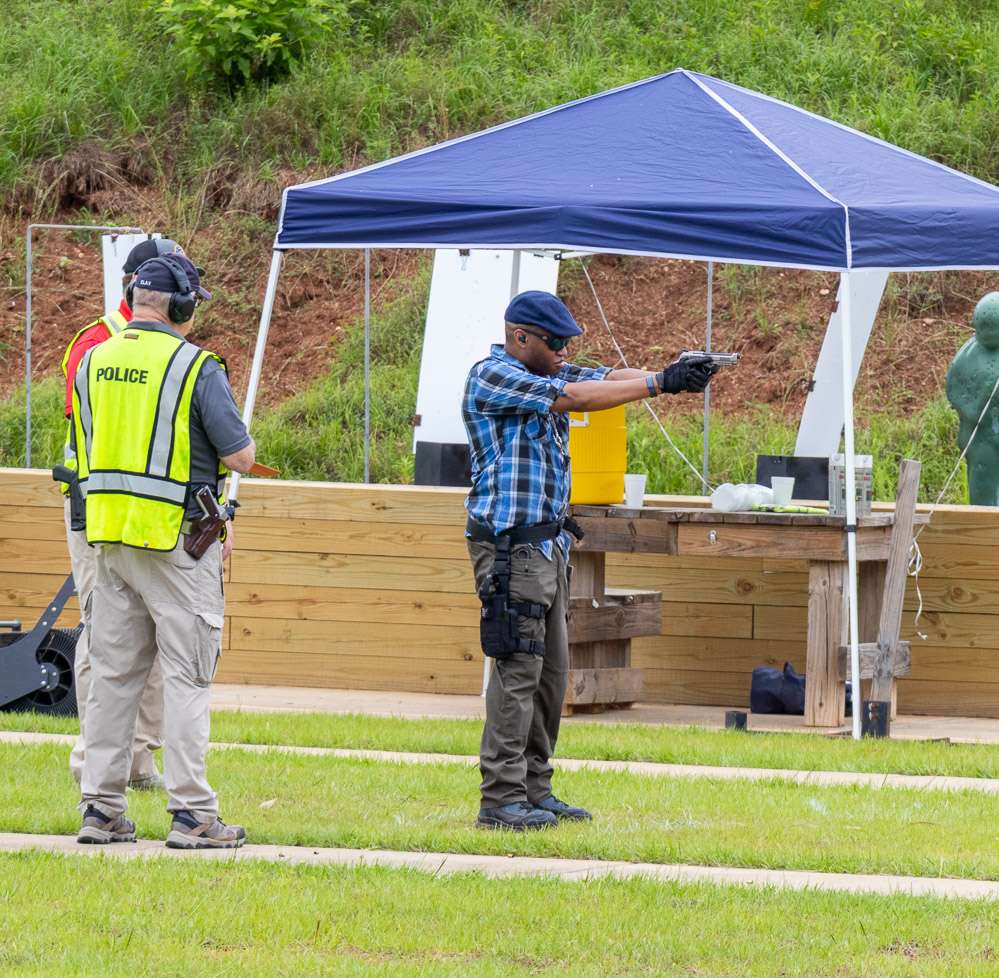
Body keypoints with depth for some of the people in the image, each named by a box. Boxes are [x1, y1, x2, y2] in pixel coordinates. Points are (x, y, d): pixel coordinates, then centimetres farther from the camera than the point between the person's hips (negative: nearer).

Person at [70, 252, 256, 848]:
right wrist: (237, 434, 10)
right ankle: (192, 814, -4)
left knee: (113, 673, 10)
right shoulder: (197, 367, -11)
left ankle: (101, 809, 10)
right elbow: (240, 457, -12)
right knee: (187, 675, -2)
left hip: (109, 533, 6)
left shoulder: (94, 363, 8)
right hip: (177, 538, -6)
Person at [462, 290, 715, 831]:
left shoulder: (546, 375, 14)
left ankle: (534, 791, 16)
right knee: (518, 669, -10)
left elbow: (608, 377, 6)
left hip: (547, 543, 9)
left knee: (550, 671, 11)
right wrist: (659, 385, -21)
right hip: (511, 546, -9)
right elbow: (575, 397, -20)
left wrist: (672, 374, -12)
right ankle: (501, 801, -10)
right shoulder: (491, 376, -12)